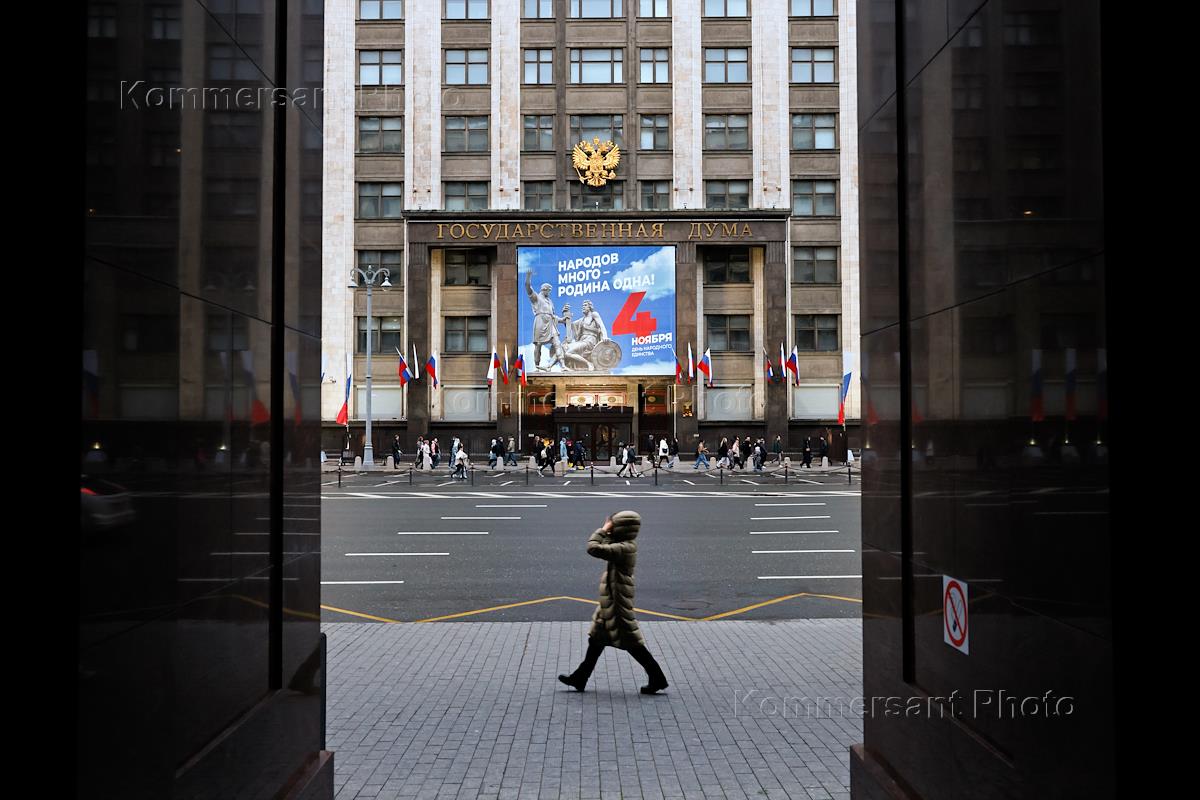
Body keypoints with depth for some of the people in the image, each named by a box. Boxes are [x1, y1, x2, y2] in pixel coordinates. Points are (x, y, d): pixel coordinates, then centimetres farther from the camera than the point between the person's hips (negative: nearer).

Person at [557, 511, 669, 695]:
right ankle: (579, 679, 23)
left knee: (631, 642, -2)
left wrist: (603, 530, -16)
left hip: (617, 604, -10)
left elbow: (593, 548, -29)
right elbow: (607, 546, 22)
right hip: (611, 602, 10)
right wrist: (607, 533, 7)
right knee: (596, 639, 15)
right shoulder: (626, 545, 7)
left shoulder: (624, 548, -23)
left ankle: (657, 678, 8)